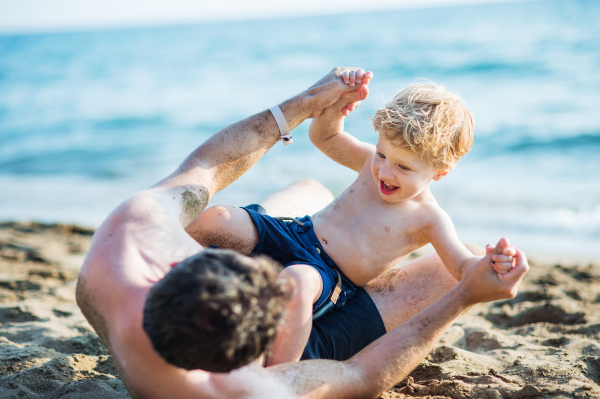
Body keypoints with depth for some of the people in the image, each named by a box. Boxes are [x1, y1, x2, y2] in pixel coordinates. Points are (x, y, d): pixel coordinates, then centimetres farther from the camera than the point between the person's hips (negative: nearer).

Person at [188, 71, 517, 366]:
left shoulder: (428, 219, -10)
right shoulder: (373, 162, 6)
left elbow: (462, 266, -19)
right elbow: (324, 136, 12)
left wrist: (488, 268, -43)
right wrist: (342, 99, -7)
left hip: (327, 277, -6)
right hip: (294, 233, 6)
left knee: (296, 281, -44)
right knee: (214, 220, -15)